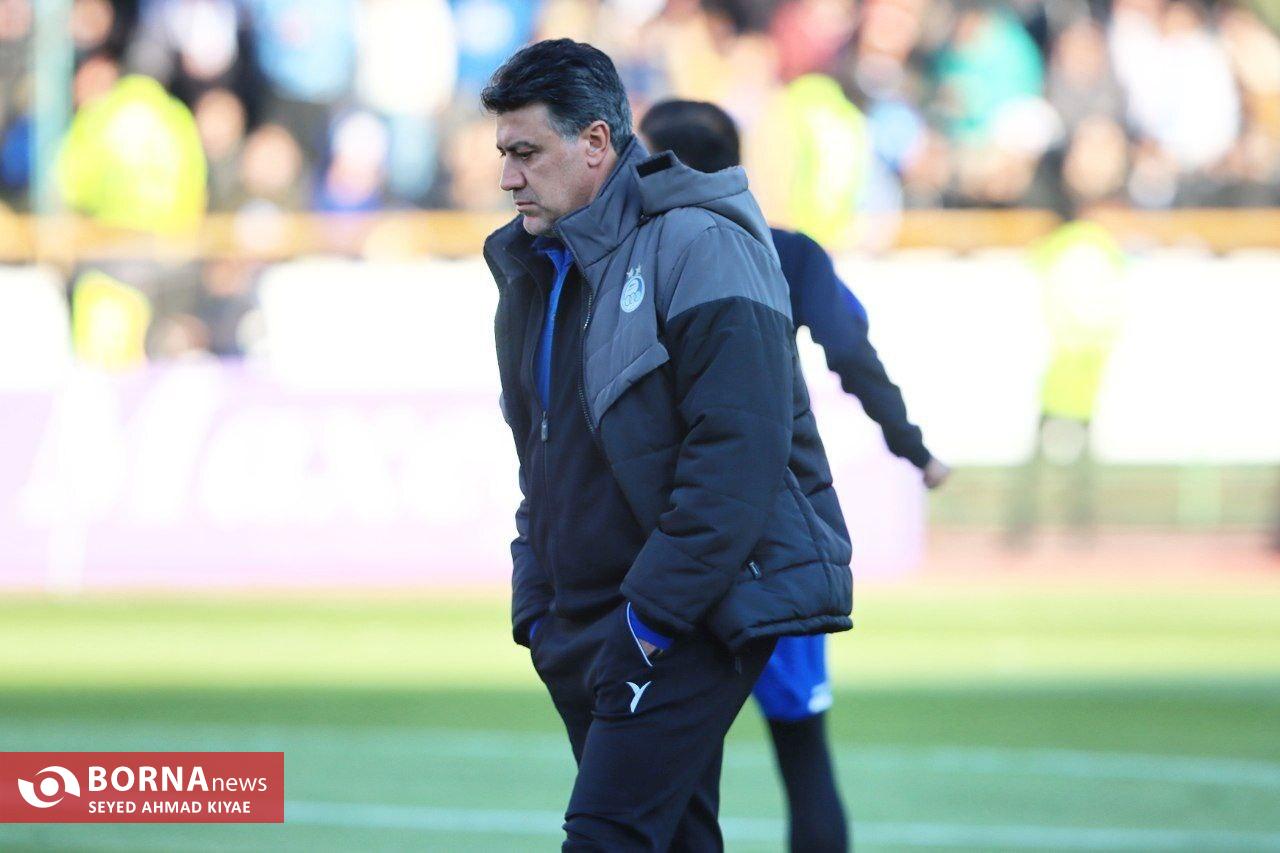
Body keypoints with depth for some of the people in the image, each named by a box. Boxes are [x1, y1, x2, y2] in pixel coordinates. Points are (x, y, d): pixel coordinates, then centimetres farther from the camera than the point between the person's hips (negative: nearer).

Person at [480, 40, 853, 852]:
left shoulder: (699, 247, -13)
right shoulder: (535, 271, 14)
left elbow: (738, 454, -20)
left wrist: (653, 615, -21)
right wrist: (536, 605, 13)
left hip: (692, 621, -9)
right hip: (584, 626, 9)